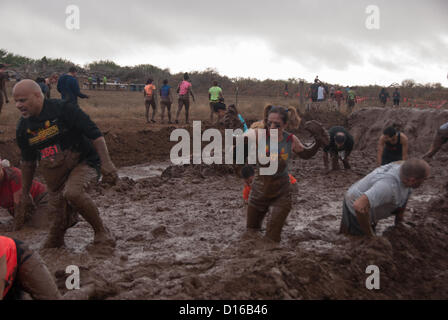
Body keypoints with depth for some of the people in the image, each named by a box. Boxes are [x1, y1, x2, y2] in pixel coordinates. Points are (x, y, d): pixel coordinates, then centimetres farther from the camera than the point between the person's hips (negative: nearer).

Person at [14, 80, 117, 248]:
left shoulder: (63, 109, -13)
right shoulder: (23, 127, 5)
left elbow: (95, 134, -15)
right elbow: (27, 162, 17)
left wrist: (106, 163, -25)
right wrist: (24, 194, 19)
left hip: (82, 163, -5)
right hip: (54, 175, 6)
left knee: (73, 192, -35)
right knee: (60, 218, 0)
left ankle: (101, 232, -17)